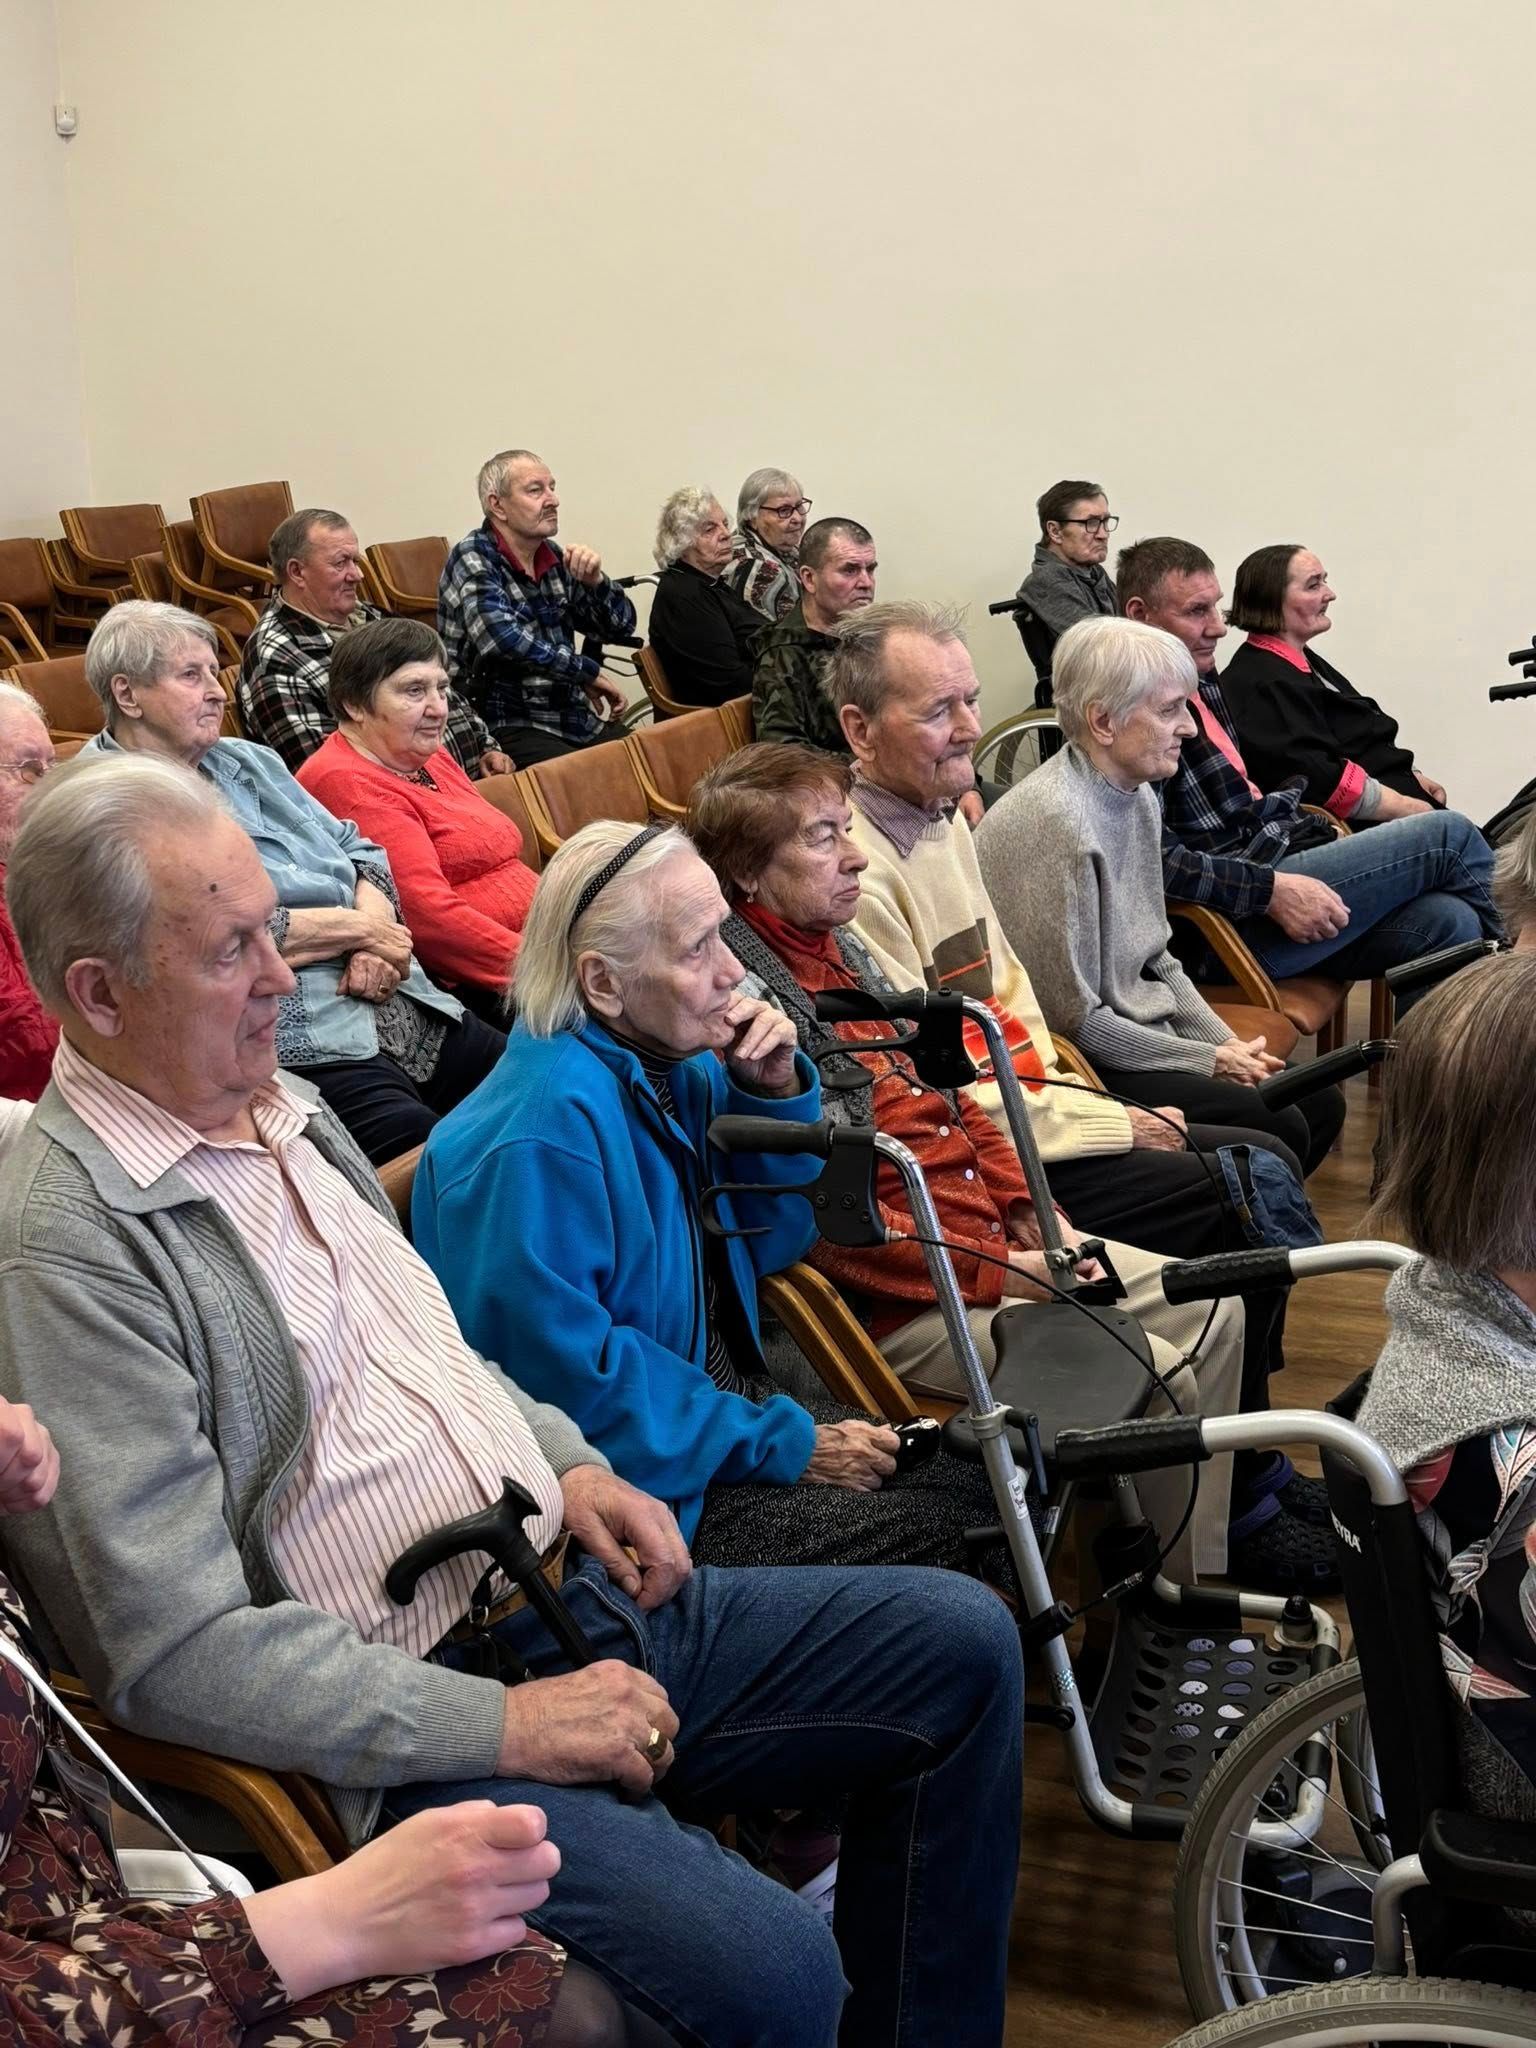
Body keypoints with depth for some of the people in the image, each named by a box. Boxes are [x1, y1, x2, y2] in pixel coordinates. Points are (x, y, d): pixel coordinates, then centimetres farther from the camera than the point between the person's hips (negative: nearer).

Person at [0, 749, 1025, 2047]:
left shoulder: (285, 1108, 10)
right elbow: (178, 1653, -21)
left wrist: (567, 1462, 7)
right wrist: (506, 1728, -19)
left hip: (574, 1594, 9)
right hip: (403, 1740, -9)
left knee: (962, 1643, 6)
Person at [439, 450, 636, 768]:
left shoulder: (553, 557, 12)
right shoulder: (473, 559, -8)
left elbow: (620, 627, 17)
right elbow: (505, 640, -24)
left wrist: (595, 581, -4)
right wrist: (589, 673, -14)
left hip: (576, 715, 7)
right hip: (509, 726, -7)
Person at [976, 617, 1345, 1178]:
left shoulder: (1137, 795, 7)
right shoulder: (1054, 820, -23)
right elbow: (1072, 1017, -22)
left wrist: (1229, 1045, 4)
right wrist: (1210, 1062, -13)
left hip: (1143, 1035, 10)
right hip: (1085, 1065, -10)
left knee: (1320, 1102, 6)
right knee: (1278, 1130, -17)